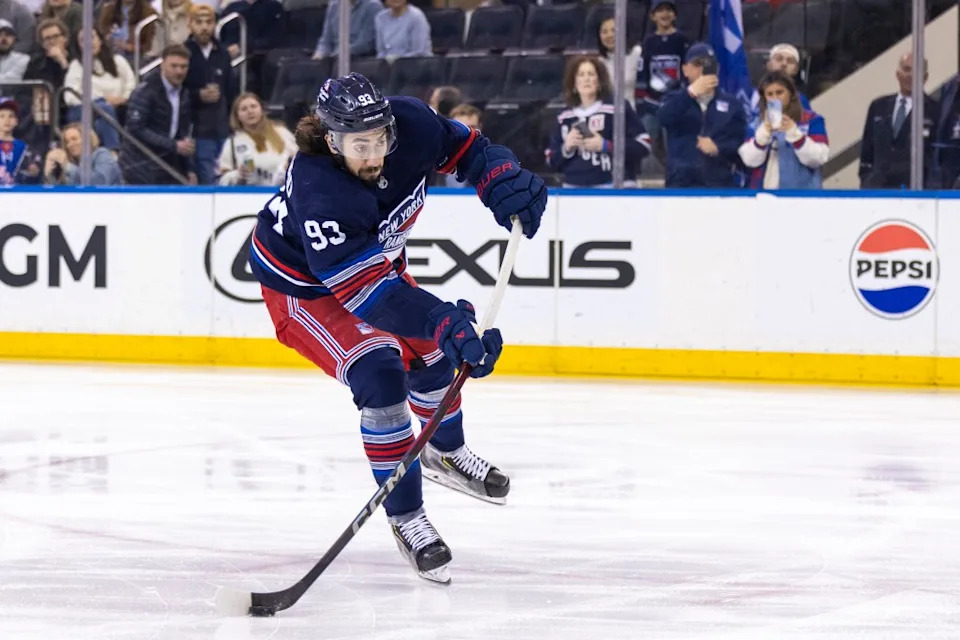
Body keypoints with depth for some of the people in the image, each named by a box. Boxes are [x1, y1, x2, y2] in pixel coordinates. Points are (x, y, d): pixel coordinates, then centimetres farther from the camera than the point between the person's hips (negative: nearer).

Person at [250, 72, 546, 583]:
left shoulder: (410, 125, -26)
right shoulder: (321, 195, -43)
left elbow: (464, 147, -3)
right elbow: (365, 292, -43)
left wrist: (504, 182, -23)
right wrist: (447, 323, -52)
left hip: (375, 258, 7)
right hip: (303, 286, -7)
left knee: (434, 351, 17)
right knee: (379, 373, -24)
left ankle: (445, 453, 49)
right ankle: (405, 519, -13)